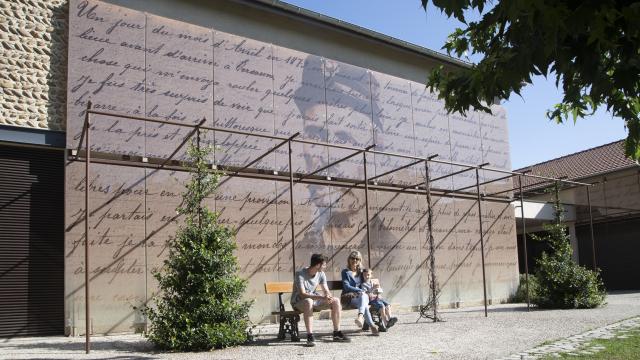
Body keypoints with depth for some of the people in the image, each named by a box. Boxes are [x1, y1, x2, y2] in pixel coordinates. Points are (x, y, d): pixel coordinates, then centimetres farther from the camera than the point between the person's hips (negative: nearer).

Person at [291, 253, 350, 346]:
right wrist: (322, 297, -41)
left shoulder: (321, 274, -1)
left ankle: (337, 334, -4)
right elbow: (302, 294, -31)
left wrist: (328, 296, -28)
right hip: (298, 302, -6)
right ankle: (310, 336, -39)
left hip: (314, 300, 7)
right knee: (308, 301, -41)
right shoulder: (300, 274, -22)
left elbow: (326, 291, -1)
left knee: (336, 301, -10)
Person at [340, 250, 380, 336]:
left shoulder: (360, 272, 22)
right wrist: (361, 291, -16)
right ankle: (372, 326, -48)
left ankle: (360, 316, -62)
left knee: (363, 297, -40)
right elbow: (347, 287, -6)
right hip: (349, 297, -3)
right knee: (364, 304, -38)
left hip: (362, 296, 3)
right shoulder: (345, 272, 7)